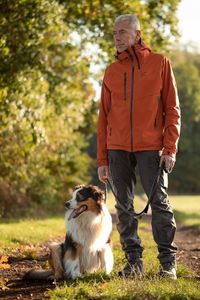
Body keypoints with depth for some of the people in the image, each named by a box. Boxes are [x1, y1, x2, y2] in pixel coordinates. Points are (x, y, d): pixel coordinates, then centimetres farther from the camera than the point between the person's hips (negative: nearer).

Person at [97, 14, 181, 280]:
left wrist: (170, 148, -8)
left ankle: (168, 261, 4)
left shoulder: (159, 63, 5)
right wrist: (102, 158, 8)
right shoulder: (112, 71, 13)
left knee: (159, 203, -3)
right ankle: (133, 261, 11)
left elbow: (172, 108, 2)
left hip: (150, 147, -3)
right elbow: (104, 116, 14)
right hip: (118, 148, 4)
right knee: (124, 206, 4)